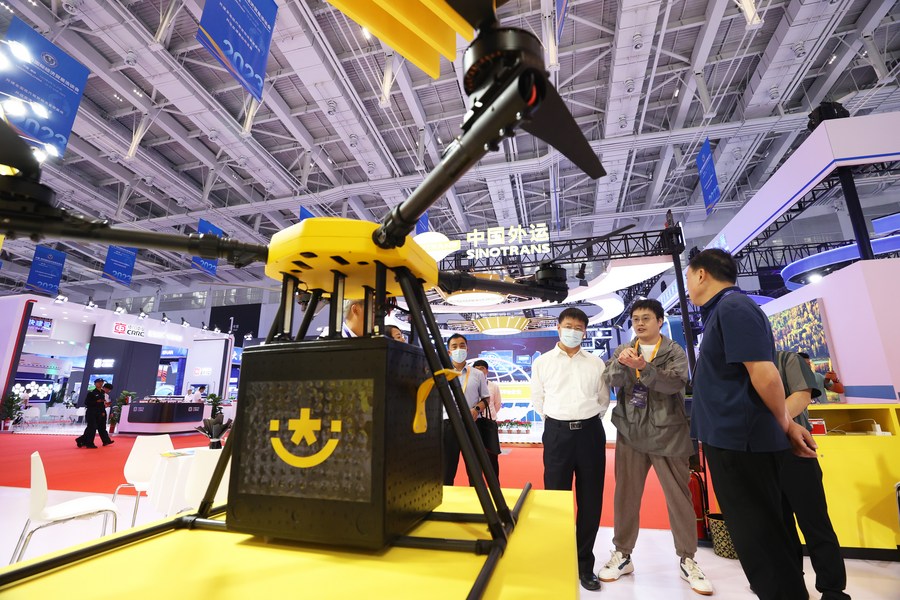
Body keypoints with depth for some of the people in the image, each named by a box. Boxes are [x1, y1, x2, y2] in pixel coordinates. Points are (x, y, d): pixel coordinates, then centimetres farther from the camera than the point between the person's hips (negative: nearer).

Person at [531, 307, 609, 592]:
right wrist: (557, 420, 7)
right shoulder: (542, 362, 3)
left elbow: (604, 399, 15)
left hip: (591, 431, 2)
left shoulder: (596, 363, 7)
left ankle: (584, 564, 27)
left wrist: (587, 420, 11)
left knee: (591, 500, 9)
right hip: (557, 432, -1)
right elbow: (538, 400, 9)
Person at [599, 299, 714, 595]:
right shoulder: (622, 351, 7)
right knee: (625, 496, 9)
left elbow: (675, 383, -18)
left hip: (668, 434, -2)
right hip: (630, 434, 2)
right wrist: (620, 363, -31)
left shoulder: (675, 352, 0)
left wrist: (643, 367, -34)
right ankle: (622, 555, 25)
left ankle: (687, 560, 29)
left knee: (679, 498, 9)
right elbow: (610, 380, -10)